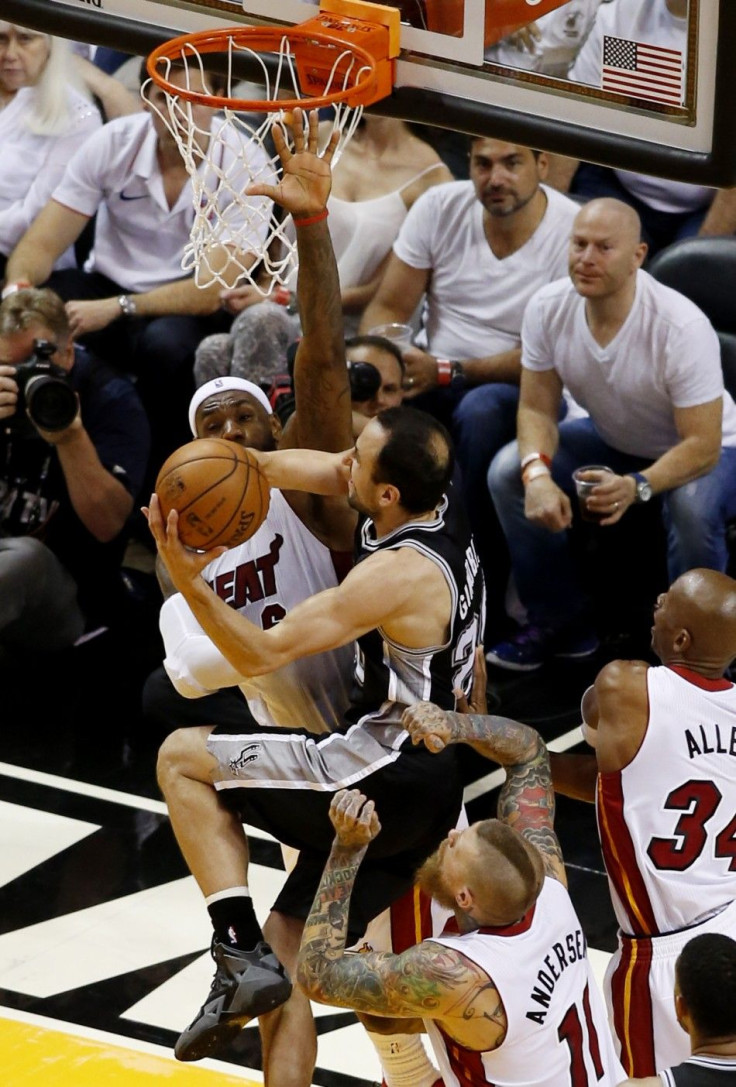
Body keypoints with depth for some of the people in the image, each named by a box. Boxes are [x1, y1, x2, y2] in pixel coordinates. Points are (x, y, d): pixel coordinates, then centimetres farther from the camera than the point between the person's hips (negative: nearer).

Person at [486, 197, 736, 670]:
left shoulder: (681, 327, -34)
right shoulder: (549, 308, -19)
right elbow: (538, 408, -11)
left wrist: (637, 487, -49)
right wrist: (537, 473, -32)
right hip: (612, 438, 5)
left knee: (693, 508, -38)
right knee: (507, 473, -15)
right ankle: (563, 621, 1)